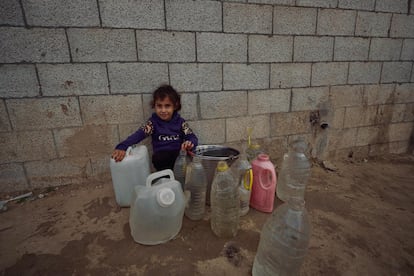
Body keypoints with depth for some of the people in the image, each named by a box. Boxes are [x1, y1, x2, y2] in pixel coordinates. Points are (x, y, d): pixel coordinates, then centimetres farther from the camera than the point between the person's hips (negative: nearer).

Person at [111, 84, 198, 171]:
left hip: (180, 156, 3)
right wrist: (122, 147, -32)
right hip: (161, 159, -2)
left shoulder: (180, 122, 2)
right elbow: (139, 134, -14)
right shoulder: (153, 122, 0)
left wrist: (190, 143, -28)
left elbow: (192, 137, -1)